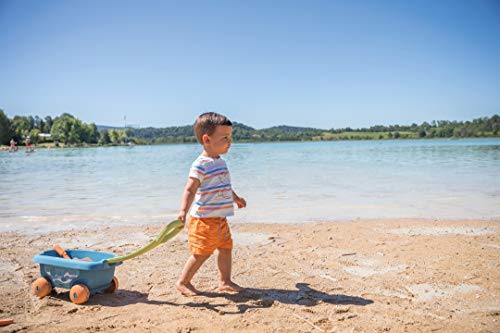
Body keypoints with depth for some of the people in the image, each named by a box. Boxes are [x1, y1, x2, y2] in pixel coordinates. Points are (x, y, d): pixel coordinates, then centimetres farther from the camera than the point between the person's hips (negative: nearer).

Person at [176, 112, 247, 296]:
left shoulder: (220, 162, 10)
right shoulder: (200, 165, -19)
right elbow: (190, 190, -25)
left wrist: (236, 198, 39)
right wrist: (183, 210, -38)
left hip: (220, 219, 9)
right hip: (204, 219, -9)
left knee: (226, 248, 14)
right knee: (201, 253, -1)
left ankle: (225, 281, 29)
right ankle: (183, 282, 17)